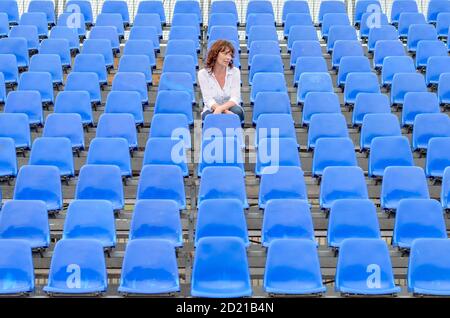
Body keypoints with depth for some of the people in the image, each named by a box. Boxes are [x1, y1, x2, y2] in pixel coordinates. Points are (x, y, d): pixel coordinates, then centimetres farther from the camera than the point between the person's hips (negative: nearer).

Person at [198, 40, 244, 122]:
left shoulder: (235, 72, -3)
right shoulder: (203, 73, -6)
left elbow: (235, 98, -12)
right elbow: (208, 100, -14)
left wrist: (221, 108, -33)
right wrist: (225, 111, -32)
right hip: (211, 110, -1)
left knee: (237, 111, -34)